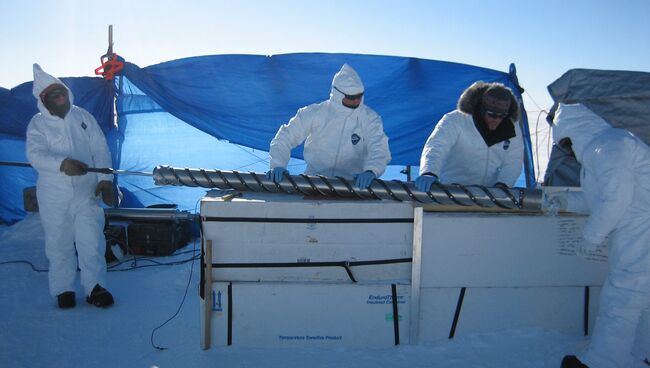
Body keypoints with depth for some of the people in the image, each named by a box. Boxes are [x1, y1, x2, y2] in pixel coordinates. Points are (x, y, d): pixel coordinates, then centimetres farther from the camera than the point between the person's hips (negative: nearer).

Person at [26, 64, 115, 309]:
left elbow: (100, 150, 3)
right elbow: (36, 154, -18)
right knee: (59, 243, 8)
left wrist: (105, 180, -7)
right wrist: (62, 164, -38)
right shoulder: (38, 125, -2)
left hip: (87, 191, 1)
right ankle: (63, 289, 23)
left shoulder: (83, 117, 5)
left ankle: (94, 287, 12)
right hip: (54, 195, -1)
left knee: (92, 241, 0)